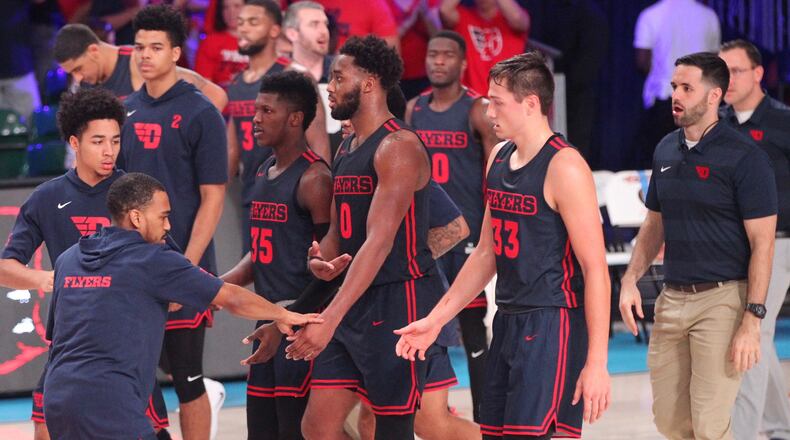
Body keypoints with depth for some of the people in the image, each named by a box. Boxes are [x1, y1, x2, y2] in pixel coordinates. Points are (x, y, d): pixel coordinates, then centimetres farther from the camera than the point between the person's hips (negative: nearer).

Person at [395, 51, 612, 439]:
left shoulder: (564, 167, -14)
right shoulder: (499, 158, 12)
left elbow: (595, 268, -16)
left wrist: (596, 362, -20)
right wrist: (435, 320, 18)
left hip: (551, 326, -9)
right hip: (507, 321, 9)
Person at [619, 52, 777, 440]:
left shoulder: (744, 157, -11)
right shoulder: (666, 151, 10)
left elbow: (762, 243, -13)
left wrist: (752, 320, -18)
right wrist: (630, 280, 6)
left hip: (722, 298, -7)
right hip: (672, 298, 7)